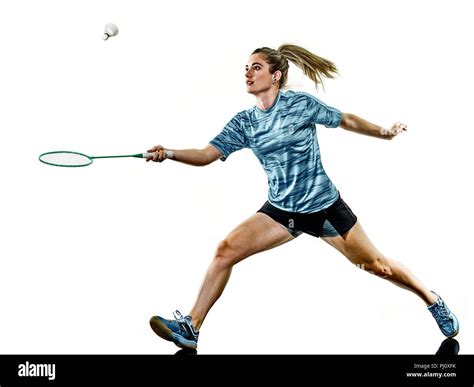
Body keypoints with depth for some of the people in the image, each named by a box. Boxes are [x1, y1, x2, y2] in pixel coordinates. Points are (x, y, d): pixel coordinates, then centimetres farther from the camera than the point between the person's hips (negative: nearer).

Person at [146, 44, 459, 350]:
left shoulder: (301, 103, -11)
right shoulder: (243, 123, -3)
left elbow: (346, 121, 1)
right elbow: (207, 155, -9)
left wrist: (384, 132, -7)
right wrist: (169, 153, -24)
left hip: (325, 206, -3)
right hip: (281, 211, 3)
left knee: (374, 264, 5)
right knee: (226, 251, -12)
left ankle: (433, 301, 31)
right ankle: (192, 328, -3)